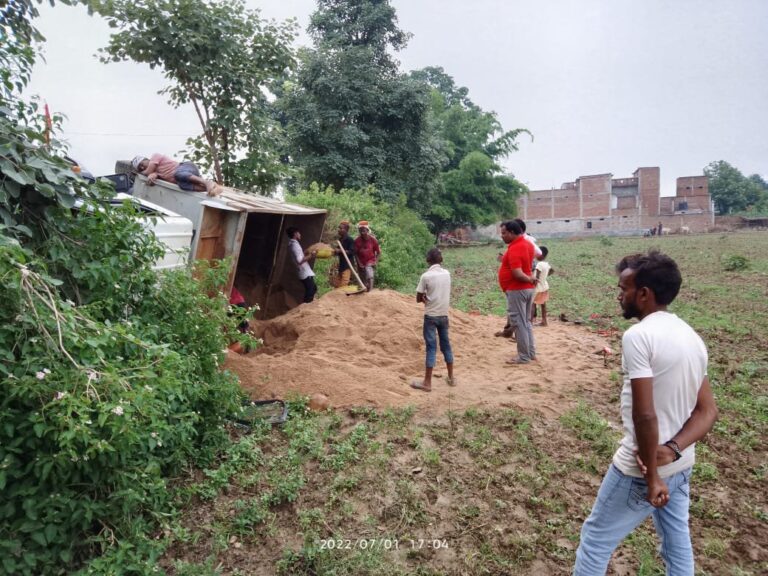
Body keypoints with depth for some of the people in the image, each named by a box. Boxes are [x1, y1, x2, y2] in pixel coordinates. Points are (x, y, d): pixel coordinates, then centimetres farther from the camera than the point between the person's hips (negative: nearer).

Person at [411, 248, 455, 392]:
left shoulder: (426, 276, -13)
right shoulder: (447, 273, 3)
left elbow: (418, 299, -8)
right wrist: (430, 297, 5)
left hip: (431, 316, -5)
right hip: (444, 315, 5)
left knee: (431, 348, -3)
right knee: (446, 345, 15)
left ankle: (427, 382, 2)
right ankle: (451, 378, 24)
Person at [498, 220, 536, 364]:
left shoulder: (514, 249, -21)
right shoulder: (528, 244, 9)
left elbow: (517, 273, -29)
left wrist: (529, 279, -13)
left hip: (517, 290, -10)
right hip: (527, 289, 10)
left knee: (518, 323, -2)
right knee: (526, 322, 16)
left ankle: (524, 357, 4)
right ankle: (531, 353, 22)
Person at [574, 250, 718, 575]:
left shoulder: (638, 336, -23)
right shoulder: (692, 338, 4)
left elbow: (645, 415, -26)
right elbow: (708, 411, 4)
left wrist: (651, 477, -17)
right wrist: (672, 450, -10)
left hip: (639, 469, -8)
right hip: (681, 466, 8)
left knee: (596, 539, 11)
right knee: (677, 541, 23)